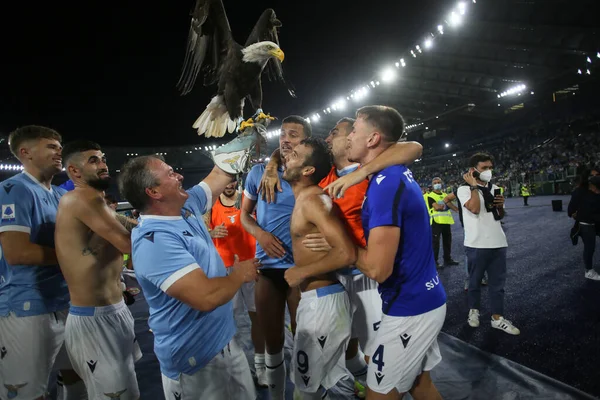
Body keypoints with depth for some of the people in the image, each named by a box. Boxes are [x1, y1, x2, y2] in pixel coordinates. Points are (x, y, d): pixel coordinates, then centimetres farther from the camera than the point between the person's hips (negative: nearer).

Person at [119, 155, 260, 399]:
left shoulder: (187, 207, 1)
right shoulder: (154, 240, -27)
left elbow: (221, 174, 15)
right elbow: (206, 296, -34)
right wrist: (240, 274, -16)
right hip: (196, 359, -9)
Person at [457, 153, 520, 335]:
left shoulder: (494, 189, 11)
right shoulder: (464, 189, -7)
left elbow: (500, 216, 18)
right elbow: (475, 208, -24)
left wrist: (500, 206, -4)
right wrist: (474, 185, -15)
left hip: (498, 243, 5)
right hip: (477, 244, -5)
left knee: (498, 282, 10)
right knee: (475, 281, 11)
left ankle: (497, 318, 20)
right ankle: (474, 311, 30)